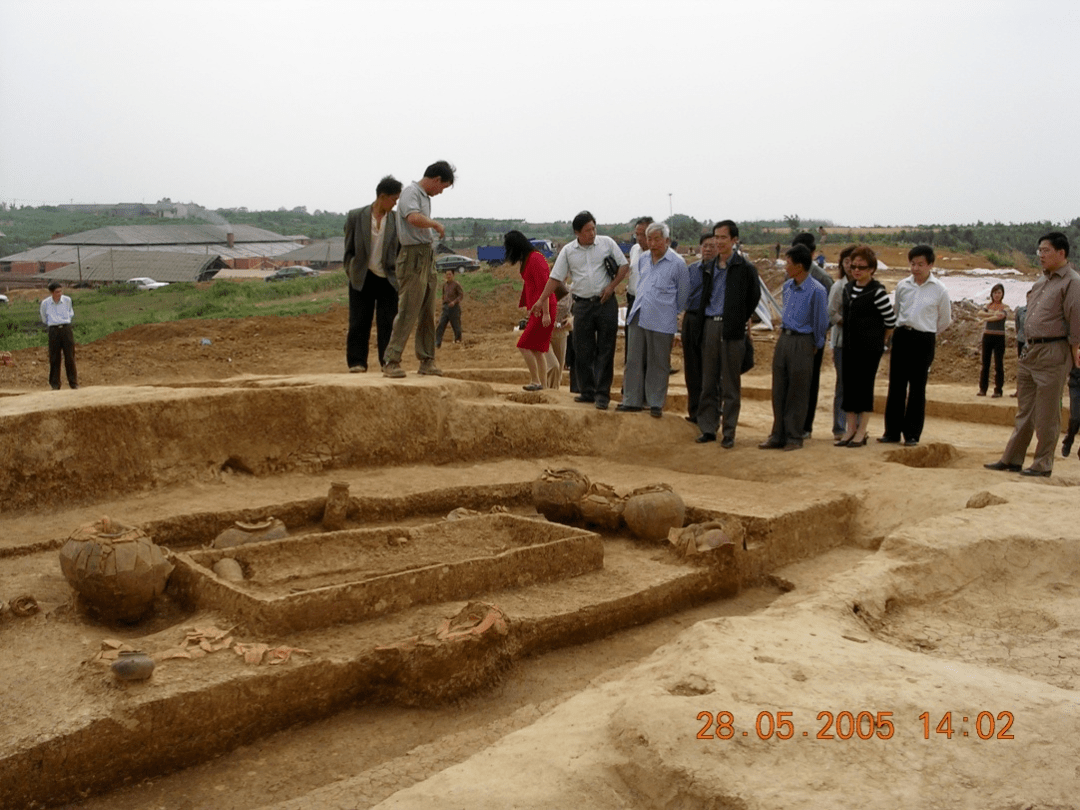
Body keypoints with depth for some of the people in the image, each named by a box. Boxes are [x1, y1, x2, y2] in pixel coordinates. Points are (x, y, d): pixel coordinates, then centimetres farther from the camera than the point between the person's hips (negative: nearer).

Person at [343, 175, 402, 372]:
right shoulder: (355, 217, -1)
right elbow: (349, 249, 5)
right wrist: (351, 273, 1)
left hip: (387, 280, 1)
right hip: (362, 280, -1)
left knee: (388, 323, 0)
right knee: (359, 323, 2)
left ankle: (388, 361, 7)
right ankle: (357, 362, 8)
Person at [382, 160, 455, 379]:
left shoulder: (425, 196, 19)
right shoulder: (411, 193, -10)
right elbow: (414, 218, -30)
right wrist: (436, 224, -15)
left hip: (428, 258, 10)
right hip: (414, 256, -10)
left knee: (428, 314, 11)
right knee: (407, 312, -11)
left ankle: (427, 361, 17)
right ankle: (391, 361, -9)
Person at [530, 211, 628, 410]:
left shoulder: (607, 243, 1)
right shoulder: (568, 251, 3)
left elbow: (623, 265, 5)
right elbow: (555, 277, 4)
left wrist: (611, 286, -7)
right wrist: (541, 301, -2)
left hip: (606, 303, -2)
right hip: (582, 304, 2)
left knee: (605, 351, -1)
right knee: (582, 351, 4)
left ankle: (602, 395, 3)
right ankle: (587, 391, 16)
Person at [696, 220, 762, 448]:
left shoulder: (745, 269, -4)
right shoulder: (710, 267, 12)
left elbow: (754, 298, 5)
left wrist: (739, 320, 8)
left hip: (732, 329, -5)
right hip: (710, 326, 5)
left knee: (730, 384, 1)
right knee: (708, 382, 8)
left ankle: (729, 432, 7)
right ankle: (708, 428, 16)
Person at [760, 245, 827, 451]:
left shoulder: (816, 291, -15)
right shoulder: (787, 286, 7)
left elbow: (821, 321, -6)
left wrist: (817, 345, 3)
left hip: (802, 343, -7)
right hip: (784, 339, 7)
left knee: (797, 392, 0)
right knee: (779, 390, 8)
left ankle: (794, 437, 10)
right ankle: (778, 436, 16)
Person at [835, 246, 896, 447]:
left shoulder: (877, 291, -12)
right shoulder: (847, 288, 9)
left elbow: (891, 320, -8)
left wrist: (882, 341, 3)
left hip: (870, 348, -6)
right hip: (850, 346, 6)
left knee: (865, 387, -1)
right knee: (849, 386, 8)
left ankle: (861, 433, 6)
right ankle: (850, 429, 17)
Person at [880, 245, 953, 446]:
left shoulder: (939, 290, -2)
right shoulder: (902, 285, 5)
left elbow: (945, 320, 10)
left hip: (923, 340, -3)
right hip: (901, 336, 3)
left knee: (917, 388, 2)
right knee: (896, 386, 4)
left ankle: (912, 434, 8)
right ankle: (892, 431, 9)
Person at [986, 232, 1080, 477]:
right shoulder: (1041, 281, 16)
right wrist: (1029, 348, 16)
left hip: (1053, 354, -8)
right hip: (1031, 350, 8)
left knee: (1046, 414, -2)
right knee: (1024, 409, 12)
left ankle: (1043, 464, 7)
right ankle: (1012, 459, 18)